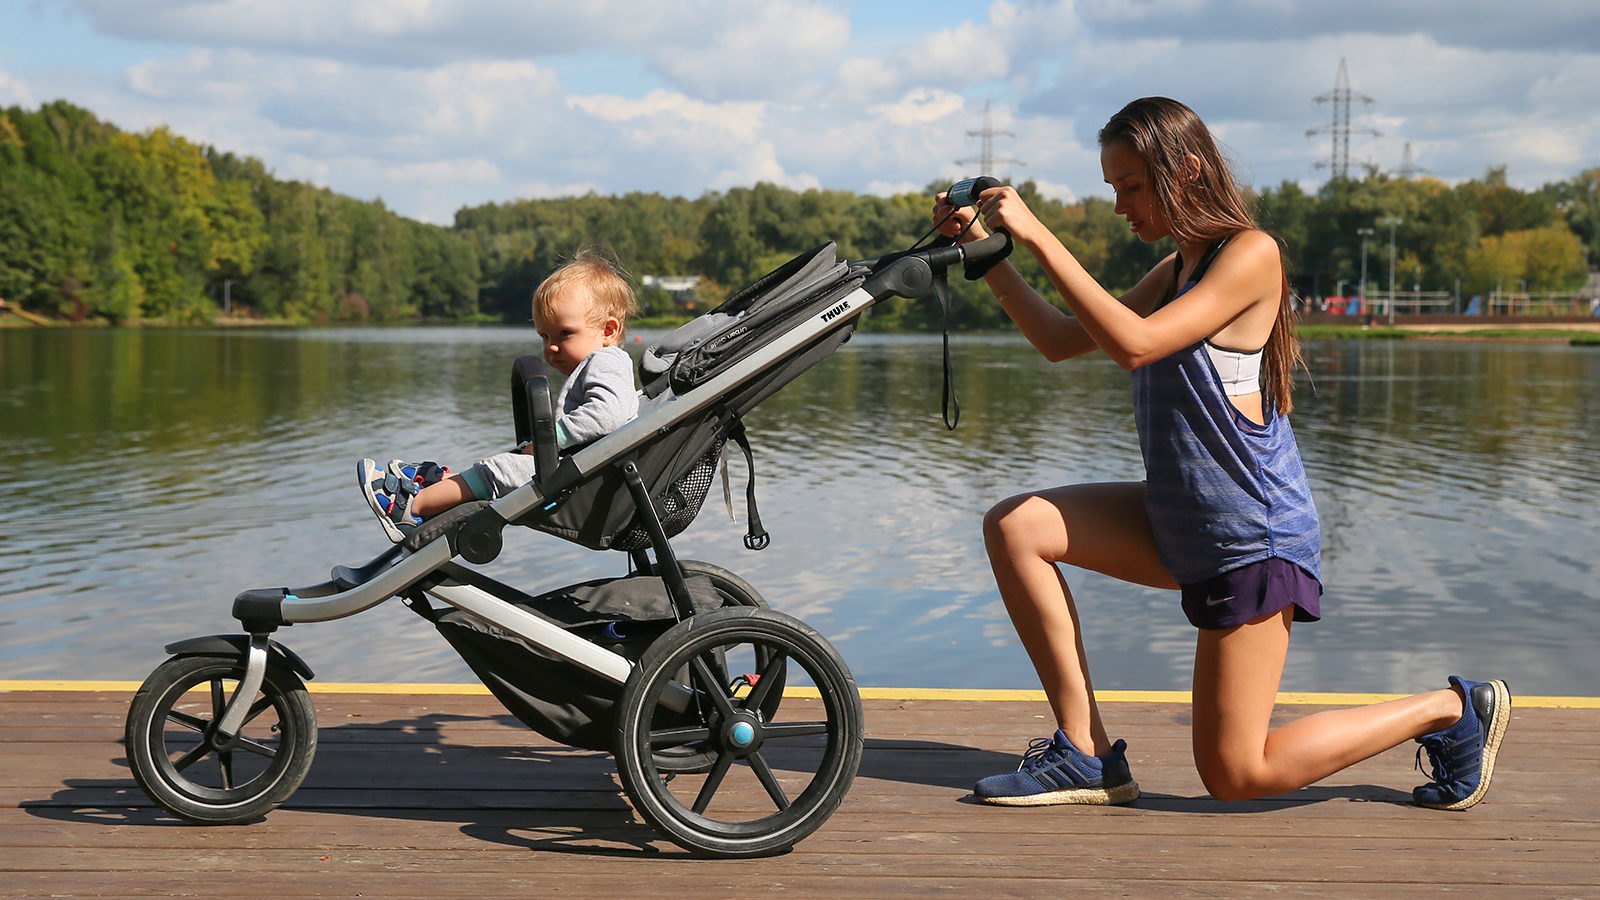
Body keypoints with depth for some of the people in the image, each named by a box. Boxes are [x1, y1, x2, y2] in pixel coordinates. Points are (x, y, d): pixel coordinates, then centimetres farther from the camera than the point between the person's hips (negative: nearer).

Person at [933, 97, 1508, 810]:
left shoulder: (1250, 253, -16)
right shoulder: (1176, 269, 11)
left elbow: (1134, 343, -28)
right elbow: (1062, 343, 12)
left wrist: (1038, 237, -27)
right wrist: (986, 252, 2)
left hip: (1252, 536, -9)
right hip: (1180, 524, 9)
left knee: (1235, 774, -5)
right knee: (1014, 526, -6)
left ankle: (1454, 710, 12)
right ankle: (1085, 752, 0)